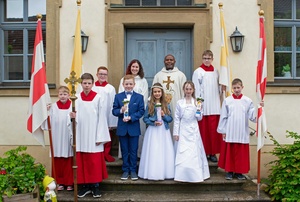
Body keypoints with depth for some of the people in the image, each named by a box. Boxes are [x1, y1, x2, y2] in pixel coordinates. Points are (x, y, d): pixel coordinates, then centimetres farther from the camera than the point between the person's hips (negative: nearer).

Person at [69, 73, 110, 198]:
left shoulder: (98, 98, -3)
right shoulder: (77, 98, 4)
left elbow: (101, 118, -5)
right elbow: (76, 118, 7)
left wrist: (100, 137, -9)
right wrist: (74, 117, -18)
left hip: (94, 135, -3)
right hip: (81, 135, 3)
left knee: (95, 161, 2)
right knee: (81, 161, 8)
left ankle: (95, 186, 14)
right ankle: (85, 185, 20)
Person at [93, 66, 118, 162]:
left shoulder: (111, 88, -4)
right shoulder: (92, 87, -1)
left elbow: (113, 105, -4)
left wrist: (112, 123, -6)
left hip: (106, 118, -1)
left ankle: (106, 154, 25)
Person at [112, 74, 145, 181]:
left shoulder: (139, 97, 1)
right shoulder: (118, 96, 5)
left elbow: (141, 111, -6)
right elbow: (114, 111, 0)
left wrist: (130, 117, -18)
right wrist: (121, 111, -21)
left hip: (134, 128, -1)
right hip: (122, 128, 1)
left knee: (133, 151, 7)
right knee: (124, 151, 10)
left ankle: (133, 170, 18)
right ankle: (125, 170, 20)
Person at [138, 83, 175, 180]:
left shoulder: (166, 105, 7)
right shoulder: (149, 105, 1)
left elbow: (170, 119, 8)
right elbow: (145, 119, 1)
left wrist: (164, 116, -11)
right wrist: (153, 123, -14)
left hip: (164, 131, 2)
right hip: (153, 131, -2)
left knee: (165, 152, 1)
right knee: (153, 152, -2)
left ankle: (165, 172, 13)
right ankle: (153, 173, 8)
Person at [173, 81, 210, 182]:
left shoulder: (197, 102, 3)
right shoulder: (179, 103, 3)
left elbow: (199, 118, 6)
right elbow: (177, 119, 4)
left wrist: (199, 112, -16)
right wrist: (176, 133, 1)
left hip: (194, 130, 0)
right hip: (183, 130, 0)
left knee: (195, 152, 4)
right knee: (183, 154, 0)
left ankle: (196, 174, 16)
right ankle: (183, 175, 9)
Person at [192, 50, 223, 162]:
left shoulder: (216, 72, 12)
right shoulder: (198, 72, 0)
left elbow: (218, 88, 15)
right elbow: (196, 89, -3)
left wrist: (219, 101, 7)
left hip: (214, 105, 3)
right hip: (203, 106, -3)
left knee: (214, 129, 3)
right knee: (203, 129, 0)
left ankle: (213, 153, 12)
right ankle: (203, 152, 10)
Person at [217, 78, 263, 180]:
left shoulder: (247, 101, 1)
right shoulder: (227, 101, 0)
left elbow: (252, 116, -3)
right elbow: (223, 117, 2)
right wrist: (223, 131, 2)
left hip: (242, 133, 1)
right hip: (229, 133, 0)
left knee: (241, 153, 7)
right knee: (229, 152, 6)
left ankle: (239, 171, 20)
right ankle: (229, 171, 19)